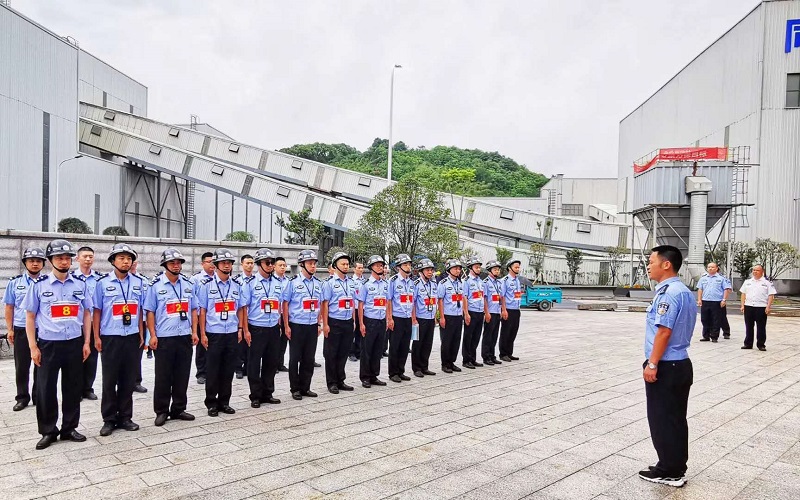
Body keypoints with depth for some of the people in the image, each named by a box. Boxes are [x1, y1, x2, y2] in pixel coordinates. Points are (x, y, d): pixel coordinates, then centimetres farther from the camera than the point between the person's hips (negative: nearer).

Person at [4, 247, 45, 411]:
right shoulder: (15, 282, 4)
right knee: (21, 367, 9)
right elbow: (9, 307, 6)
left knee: (41, 366, 8)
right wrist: (10, 330, 2)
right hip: (21, 330, 1)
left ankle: (38, 397, 21)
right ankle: (22, 397, 21)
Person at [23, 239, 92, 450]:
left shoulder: (81, 284, 3)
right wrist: (33, 346, -5)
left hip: (74, 343, 2)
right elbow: (30, 317, 1)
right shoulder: (39, 285, -2)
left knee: (73, 387, 9)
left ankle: (69, 428, 23)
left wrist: (86, 342, 4)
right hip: (48, 344, -2)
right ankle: (48, 431, 19)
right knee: (46, 389, 4)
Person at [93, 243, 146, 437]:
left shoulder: (138, 282, 7)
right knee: (109, 380, 4)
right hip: (110, 338, -2)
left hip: (132, 337, 3)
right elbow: (97, 311, 1)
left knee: (129, 379, 8)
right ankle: (109, 419, 15)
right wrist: (96, 337, -2)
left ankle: (125, 417, 19)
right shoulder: (103, 283, -2)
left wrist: (141, 334, 9)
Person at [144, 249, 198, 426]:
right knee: (163, 377, 3)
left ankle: (178, 409, 21)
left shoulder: (188, 284, 9)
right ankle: (161, 411, 15)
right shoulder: (156, 285, -2)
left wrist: (194, 332, 5)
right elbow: (150, 311, -3)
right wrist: (153, 335, -9)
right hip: (164, 338, -4)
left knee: (182, 375, 10)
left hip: (185, 337, 4)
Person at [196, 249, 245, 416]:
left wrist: (240, 329, 5)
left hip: (232, 333, 3)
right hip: (213, 333, -3)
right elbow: (202, 310, -3)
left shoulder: (237, 284, 8)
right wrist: (202, 334, -7)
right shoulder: (207, 284, -2)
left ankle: (224, 402, 20)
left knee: (228, 370, 8)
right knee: (212, 370, 4)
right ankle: (211, 403, 16)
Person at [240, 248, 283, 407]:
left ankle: (267, 393, 25)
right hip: (256, 329, -5)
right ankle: (255, 396, 14)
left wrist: (279, 325, 14)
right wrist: (246, 330, -11)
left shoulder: (278, 283, 9)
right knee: (254, 363, 3)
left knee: (272, 362, 11)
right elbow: (244, 307, -7)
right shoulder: (250, 283, -5)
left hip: (273, 329, 5)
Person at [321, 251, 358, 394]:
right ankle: (331, 383, 14)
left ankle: (340, 381, 24)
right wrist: (325, 325, -13)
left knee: (343, 354, 12)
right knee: (331, 354, 4)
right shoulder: (329, 283, -6)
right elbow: (325, 304, -9)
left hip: (348, 323, 5)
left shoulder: (351, 283, 11)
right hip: (334, 323, -5)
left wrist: (353, 321, 14)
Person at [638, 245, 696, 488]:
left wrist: (652, 364, -19)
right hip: (681, 364, 10)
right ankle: (677, 468, 25)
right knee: (676, 420, 16)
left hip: (665, 367, -10)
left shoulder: (668, 293, -19)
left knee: (662, 421, 2)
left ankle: (669, 472, 12)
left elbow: (664, 332, -23)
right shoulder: (685, 292, 13)